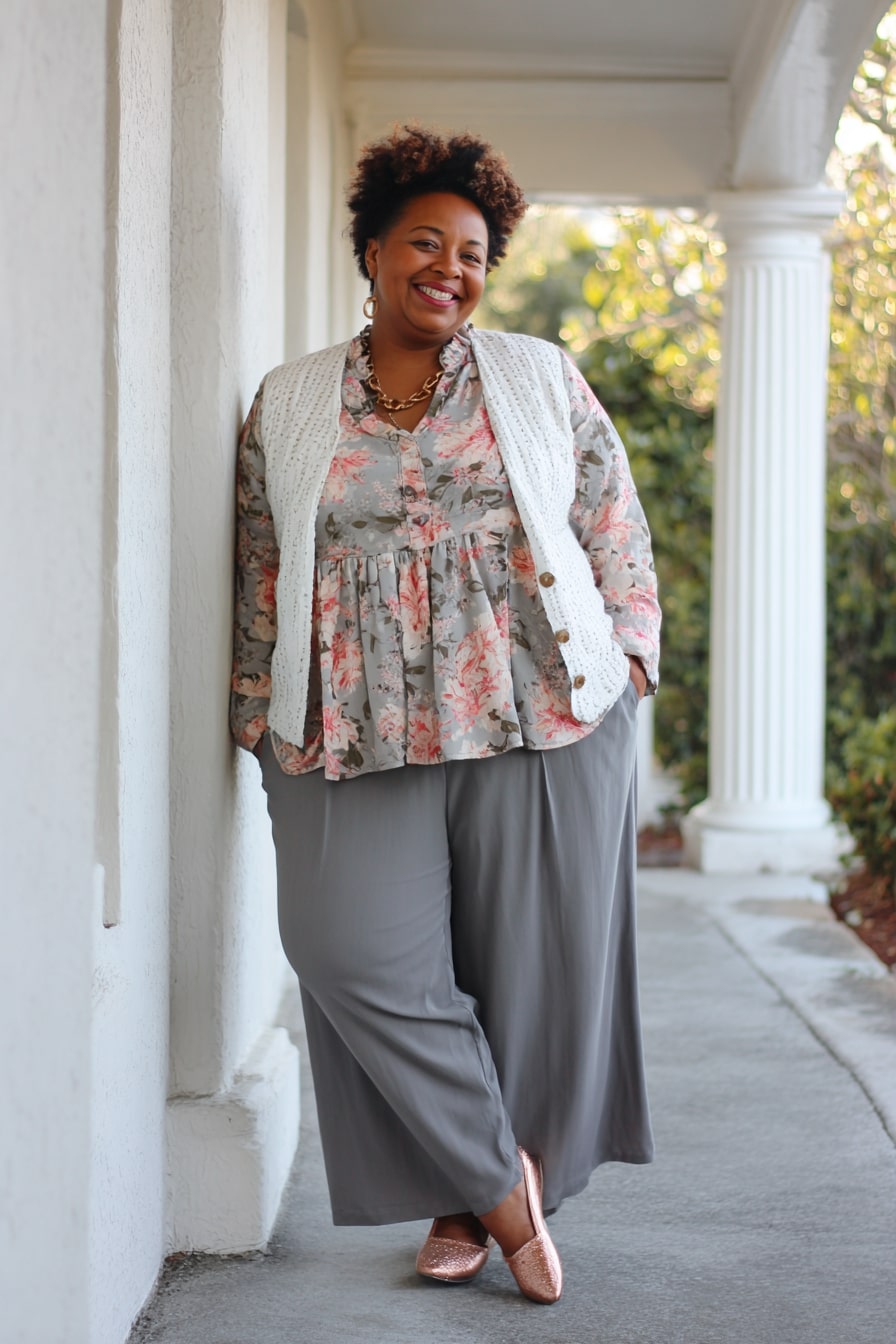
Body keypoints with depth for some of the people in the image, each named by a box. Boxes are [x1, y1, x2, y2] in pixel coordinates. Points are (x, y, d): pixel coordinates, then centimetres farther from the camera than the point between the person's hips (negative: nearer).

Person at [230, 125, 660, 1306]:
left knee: (535, 961, 2)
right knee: (363, 954, -11)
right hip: (357, 741, 0)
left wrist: (630, 659, 3)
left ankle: (474, 1194, 19)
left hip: (542, 724, 0)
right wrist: (261, 714, 8)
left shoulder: (542, 379, 11)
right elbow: (263, 574, 13)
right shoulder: (287, 407, 12)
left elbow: (616, 532, 11)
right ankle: (494, 1181, 4)